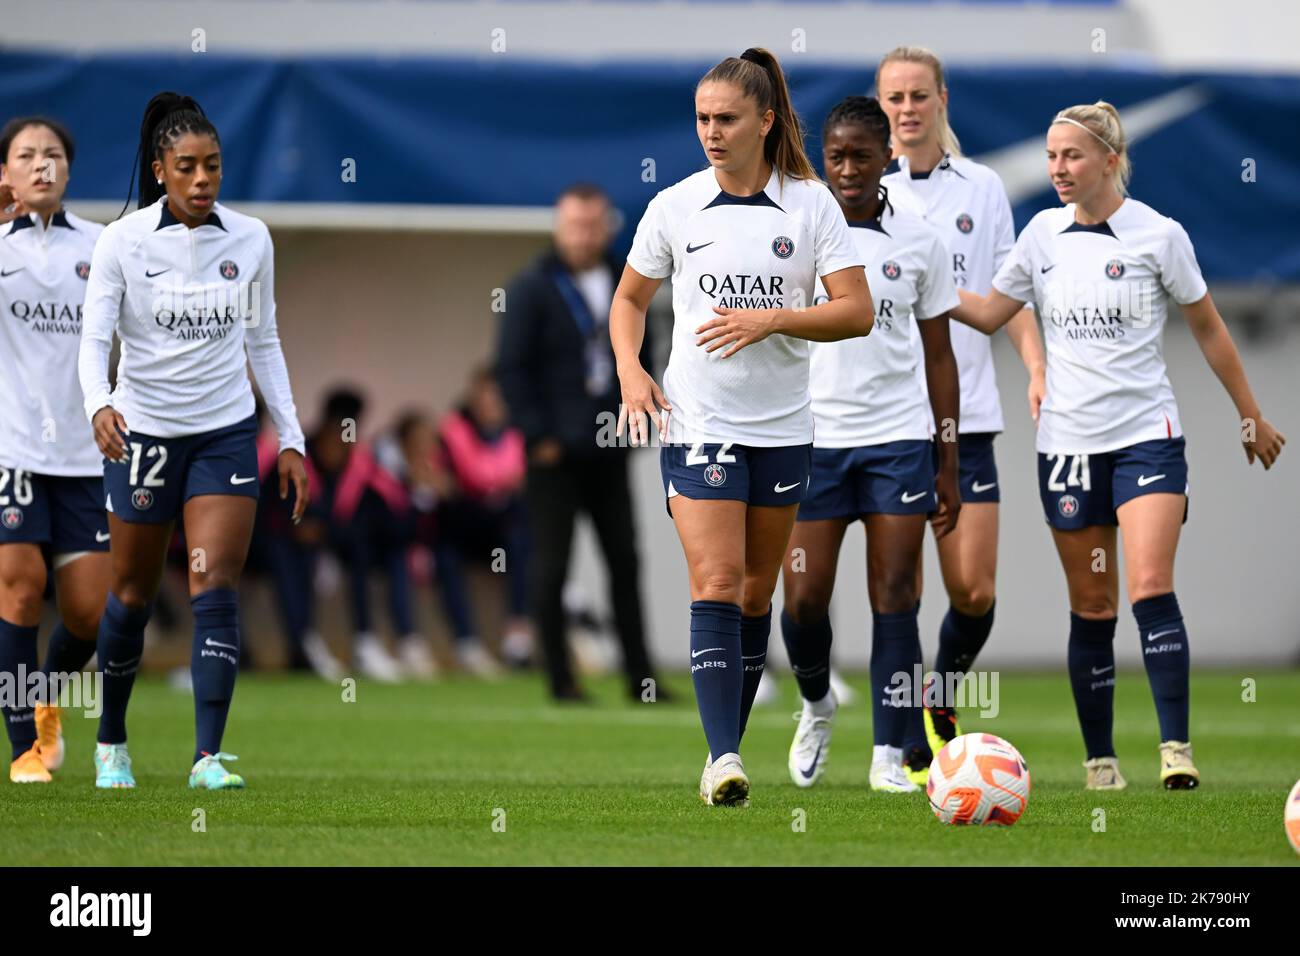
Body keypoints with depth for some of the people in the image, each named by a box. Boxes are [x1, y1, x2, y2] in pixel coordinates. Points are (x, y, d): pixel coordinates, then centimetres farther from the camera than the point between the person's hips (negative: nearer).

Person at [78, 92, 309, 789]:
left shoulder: (250, 240, -1)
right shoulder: (122, 241, -9)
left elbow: (263, 342, 9)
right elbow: (93, 338, -12)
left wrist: (291, 440, 7)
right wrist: (99, 405, -32)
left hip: (226, 433, 1)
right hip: (142, 434, -1)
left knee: (215, 590, -12)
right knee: (133, 596, 10)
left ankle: (208, 756, -15)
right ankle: (111, 741, 31)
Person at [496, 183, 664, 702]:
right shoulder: (532, 288, -6)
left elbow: (640, 354, 20)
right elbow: (510, 367, -8)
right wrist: (538, 436, -13)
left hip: (608, 450, 5)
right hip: (555, 454, -5)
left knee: (625, 561, 5)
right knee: (551, 566, -1)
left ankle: (640, 677, 9)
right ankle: (560, 677, 5)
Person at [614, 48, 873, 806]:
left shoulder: (811, 204, -2)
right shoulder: (674, 208, 1)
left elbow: (857, 311, -6)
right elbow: (631, 297, 15)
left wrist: (771, 320, -18)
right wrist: (631, 372, -2)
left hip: (784, 426, 2)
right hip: (697, 422, -1)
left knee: (757, 593, 9)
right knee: (716, 585, -14)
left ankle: (731, 743, 21)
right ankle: (724, 761, -20)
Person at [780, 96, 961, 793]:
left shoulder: (919, 242, 4)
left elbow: (939, 358, 8)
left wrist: (947, 469, 5)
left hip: (899, 439, 0)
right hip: (812, 439, 0)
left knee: (894, 598, -5)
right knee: (804, 600, -3)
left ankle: (889, 756, -1)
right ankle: (816, 704, 27)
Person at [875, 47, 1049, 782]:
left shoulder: (983, 188, 9)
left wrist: (1038, 369, -3)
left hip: (966, 412, 1)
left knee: (976, 594, -4)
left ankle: (941, 704, 23)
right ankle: (912, 752, 2)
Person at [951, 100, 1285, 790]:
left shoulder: (1158, 235, -4)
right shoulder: (1043, 235, 5)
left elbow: (1208, 328, 6)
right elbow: (989, 312, 15)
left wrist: (1250, 416, 11)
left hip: (1146, 434, -3)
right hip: (1067, 441, 3)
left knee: (1150, 587, -18)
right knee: (1091, 607, 5)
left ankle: (1176, 747, -19)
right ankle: (1099, 758, 11)